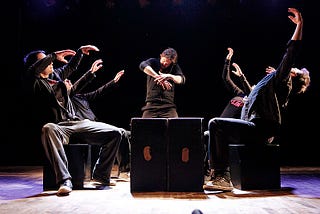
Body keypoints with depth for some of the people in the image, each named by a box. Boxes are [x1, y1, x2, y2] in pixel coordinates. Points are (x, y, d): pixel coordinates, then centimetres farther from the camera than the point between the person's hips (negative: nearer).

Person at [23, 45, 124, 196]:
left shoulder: (56, 74, 21)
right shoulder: (35, 82, 1)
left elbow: (71, 66, 38)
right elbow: (33, 70, -22)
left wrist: (80, 51, 27)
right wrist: (54, 55, -18)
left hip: (77, 123, 7)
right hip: (58, 126, -7)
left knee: (115, 133, -4)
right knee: (48, 129, -45)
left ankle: (100, 174, 9)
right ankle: (64, 180, -44)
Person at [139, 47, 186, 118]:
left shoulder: (174, 67, 10)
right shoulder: (153, 62, 5)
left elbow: (182, 79, -7)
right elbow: (143, 65, -18)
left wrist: (170, 76, -29)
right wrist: (158, 77, -31)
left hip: (168, 106, 1)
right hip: (151, 105, -1)